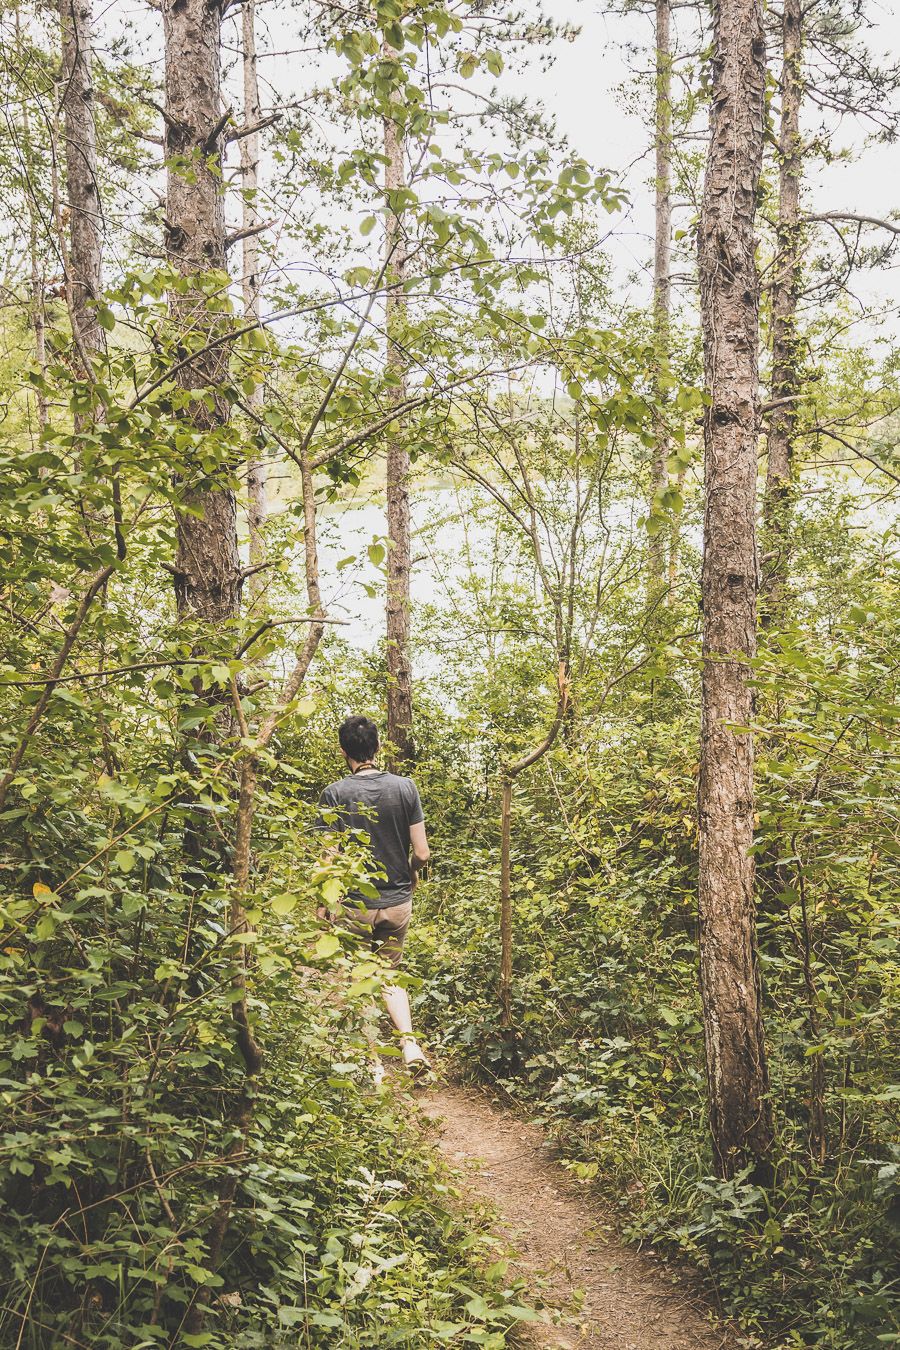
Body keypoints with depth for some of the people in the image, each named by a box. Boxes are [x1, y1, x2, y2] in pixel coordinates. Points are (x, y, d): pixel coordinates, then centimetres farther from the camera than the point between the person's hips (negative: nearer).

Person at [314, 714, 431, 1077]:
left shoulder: (334, 794, -10)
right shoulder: (405, 787, -4)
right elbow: (421, 853, -4)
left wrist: (322, 904, 0)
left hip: (353, 906, -2)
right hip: (398, 903, 3)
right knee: (389, 976, 19)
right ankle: (409, 1041, -1)